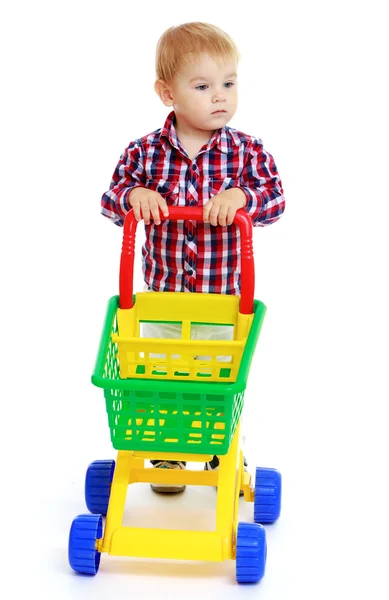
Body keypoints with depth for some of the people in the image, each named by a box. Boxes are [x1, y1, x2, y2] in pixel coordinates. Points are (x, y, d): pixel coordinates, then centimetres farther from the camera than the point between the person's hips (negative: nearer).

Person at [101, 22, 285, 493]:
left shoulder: (247, 152, -8)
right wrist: (133, 195, -26)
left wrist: (240, 196, -33)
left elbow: (275, 200, -14)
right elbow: (111, 202, -5)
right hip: (163, 296, 1)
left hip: (224, 300, 0)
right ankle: (167, 455, 36)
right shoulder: (145, 152, -7)